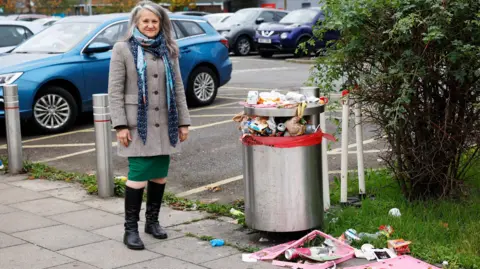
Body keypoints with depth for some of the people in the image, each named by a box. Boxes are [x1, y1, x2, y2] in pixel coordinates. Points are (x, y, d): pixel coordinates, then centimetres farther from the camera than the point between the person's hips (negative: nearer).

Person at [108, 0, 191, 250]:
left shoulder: (168, 50, 11)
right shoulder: (122, 49, -2)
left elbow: (178, 87, 13)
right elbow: (115, 91, -5)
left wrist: (183, 122, 8)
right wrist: (120, 125, -12)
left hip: (164, 124, 5)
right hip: (138, 124, -4)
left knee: (160, 174, 8)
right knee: (138, 175, -8)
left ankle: (152, 221, 25)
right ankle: (131, 228, 2)